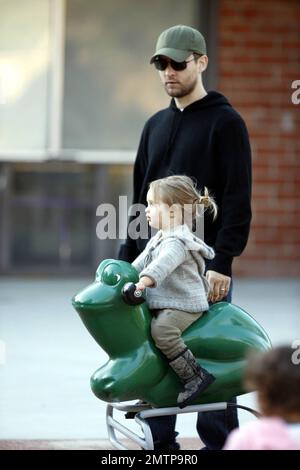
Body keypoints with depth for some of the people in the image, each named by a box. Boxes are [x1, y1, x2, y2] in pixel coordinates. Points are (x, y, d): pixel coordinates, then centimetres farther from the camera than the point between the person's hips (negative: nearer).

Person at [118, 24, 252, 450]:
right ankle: (161, 444, 10)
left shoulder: (225, 123, -3)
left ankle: (219, 441, 6)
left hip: (205, 266, -6)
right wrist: (128, 258, 13)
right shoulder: (156, 125, 17)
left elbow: (237, 200, -10)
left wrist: (222, 263, -18)